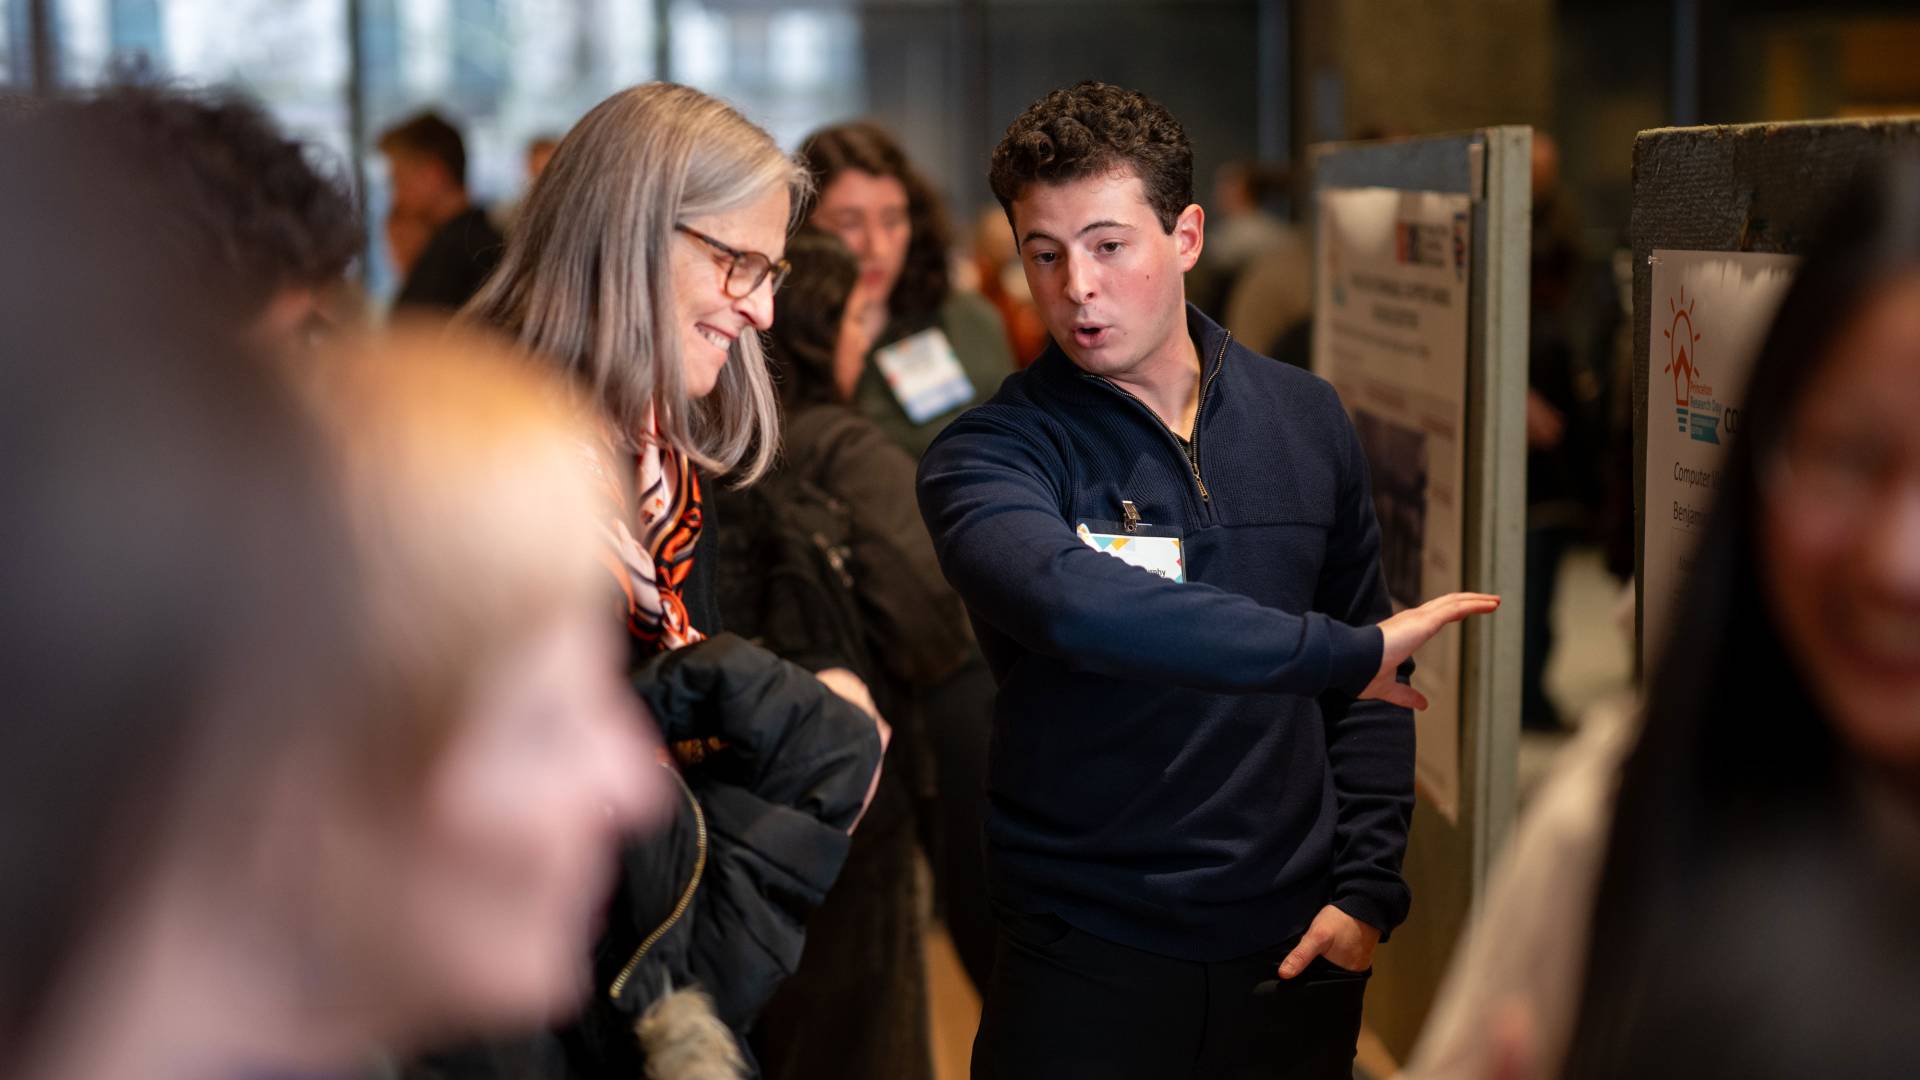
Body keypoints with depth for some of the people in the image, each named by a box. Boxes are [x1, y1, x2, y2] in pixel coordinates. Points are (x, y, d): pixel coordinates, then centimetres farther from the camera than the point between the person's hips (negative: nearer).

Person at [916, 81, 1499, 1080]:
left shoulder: (1305, 420, 4)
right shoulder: (986, 456, -10)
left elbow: (1372, 687, 10)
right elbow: (1070, 602, -32)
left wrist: (1369, 886, 0)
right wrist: (1340, 652, -29)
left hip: (1295, 953, 4)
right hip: (1089, 957, -3)